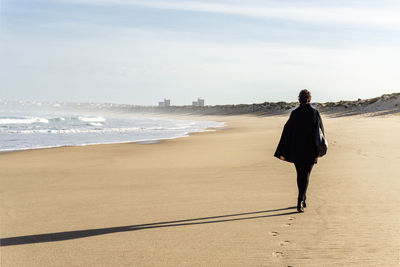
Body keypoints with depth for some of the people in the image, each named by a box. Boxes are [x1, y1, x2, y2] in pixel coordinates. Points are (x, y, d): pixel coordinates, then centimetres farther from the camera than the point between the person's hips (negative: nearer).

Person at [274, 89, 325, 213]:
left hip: (297, 150, 0)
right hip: (311, 150, 0)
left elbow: (287, 132, -9)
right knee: (305, 175, 3)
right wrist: (319, 149, 18)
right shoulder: (315, 113, -3)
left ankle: (303, 200, 25)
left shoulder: (295, 113, -7)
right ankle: (300, 201, -10)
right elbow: (321, 131, 3)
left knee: (300, 174, 15)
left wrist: (283, 152, -5)